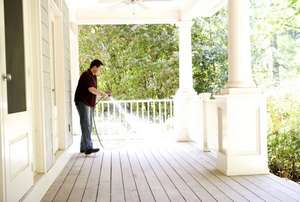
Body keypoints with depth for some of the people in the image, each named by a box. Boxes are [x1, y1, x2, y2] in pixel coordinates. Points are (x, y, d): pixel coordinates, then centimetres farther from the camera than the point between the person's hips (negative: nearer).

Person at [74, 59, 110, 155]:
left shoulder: (94, 76, 16)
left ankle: (83, 147, 14)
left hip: (90, 104, 10)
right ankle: (88, 148, -18)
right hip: (82, 103, -10)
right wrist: (104, 94, -20)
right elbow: (91, 89, -26)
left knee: (89, 126, 9)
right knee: (86, 125, -14)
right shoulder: (86, 75, -15)